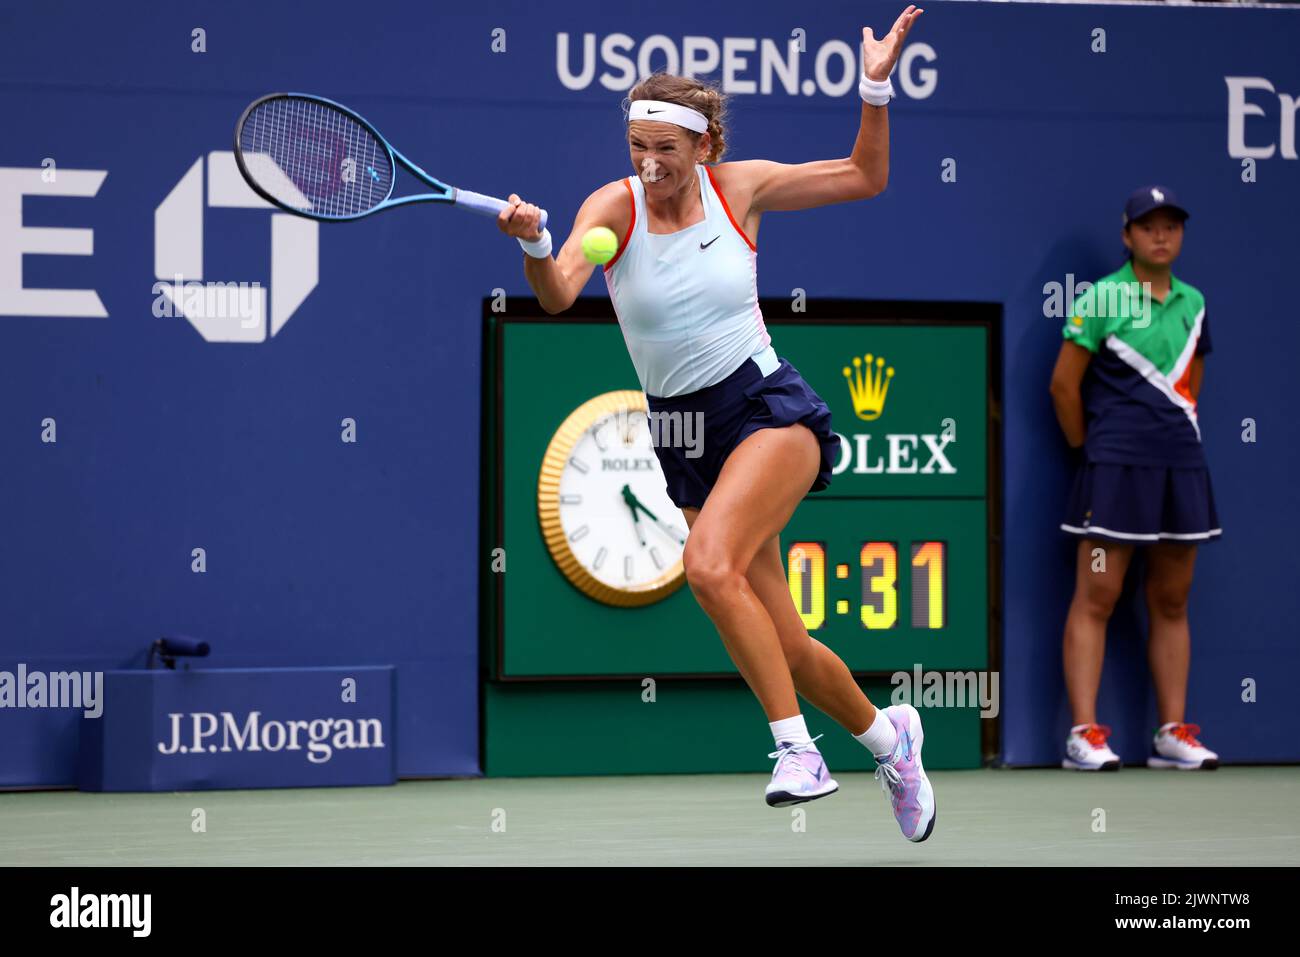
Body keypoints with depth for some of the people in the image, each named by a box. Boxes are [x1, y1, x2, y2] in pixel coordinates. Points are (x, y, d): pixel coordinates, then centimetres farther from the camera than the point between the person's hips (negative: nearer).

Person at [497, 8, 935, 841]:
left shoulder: (741, 187, -3)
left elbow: (866, 178, 10)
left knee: (708, 562, -31)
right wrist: (533, 244, -43)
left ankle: (797, 748, -24)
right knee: (784, 646, 6)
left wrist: (876, 89, -4)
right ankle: (886, 735, 33)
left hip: (770, 409, -3)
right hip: (684, 435, 3)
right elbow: (557, 294, -23)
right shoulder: (614, 207, -5)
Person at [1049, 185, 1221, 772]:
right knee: (1096, 597, -7)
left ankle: (1173, 733, 11)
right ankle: (1084, 734, -8)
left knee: (1171, 601, 7)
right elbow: (1064, 383, -2)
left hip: (1182, 465, 6)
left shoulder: (1192, 303, 12)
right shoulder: (1102, 299, -5)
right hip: (1116, 467, -6)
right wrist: (1088, 447, 4)